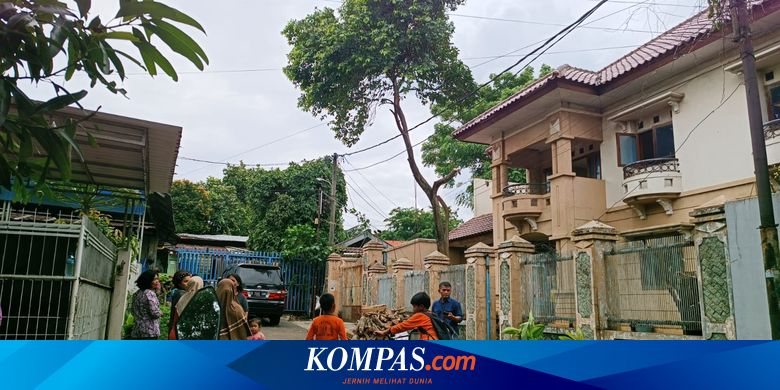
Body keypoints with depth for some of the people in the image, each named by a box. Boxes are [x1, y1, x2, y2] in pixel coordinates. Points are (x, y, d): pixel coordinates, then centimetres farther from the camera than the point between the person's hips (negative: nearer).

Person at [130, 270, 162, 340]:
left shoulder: (137, 293, 14)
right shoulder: (150, 293, -13)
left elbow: (132, 310, 23)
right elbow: (154, 312, -18)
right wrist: (160, 313, 2)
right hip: (150, 331, -9)